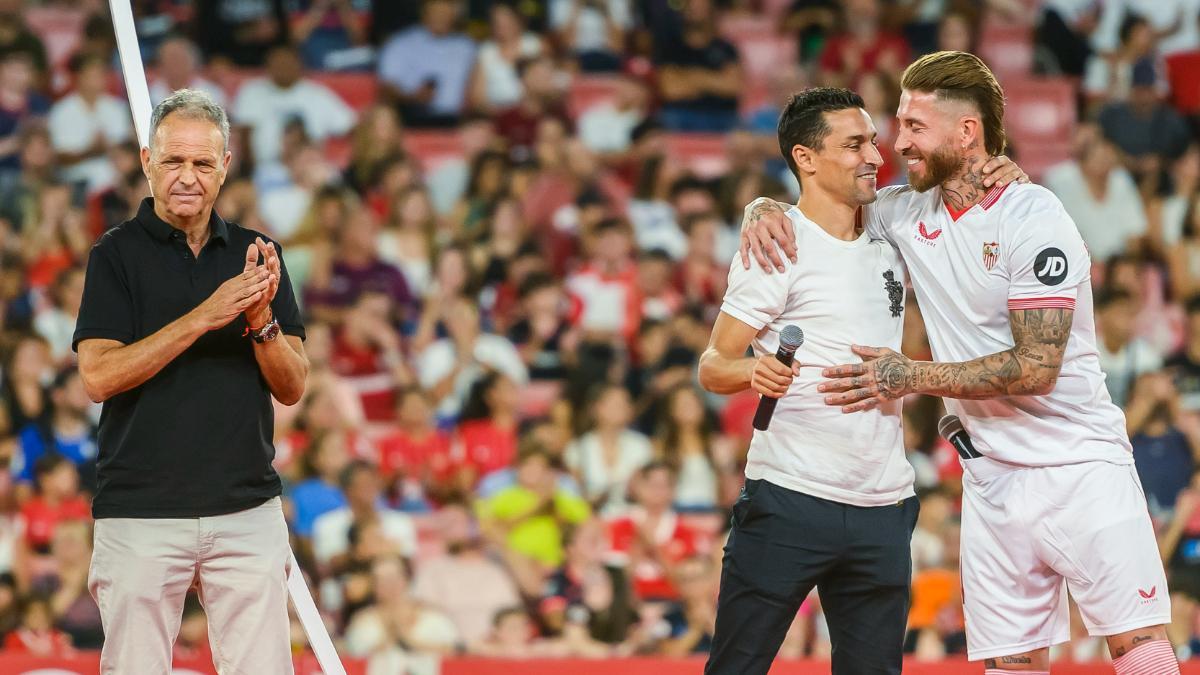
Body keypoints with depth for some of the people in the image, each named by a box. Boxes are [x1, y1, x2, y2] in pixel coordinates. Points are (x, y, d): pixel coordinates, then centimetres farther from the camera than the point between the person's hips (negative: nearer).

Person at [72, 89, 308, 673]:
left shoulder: (256, 255, 11)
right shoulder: (118, 253, 0)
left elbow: (292, 387, 7)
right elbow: (98, 377, -12)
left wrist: (261, 318, -13)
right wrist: (203, 317, -18)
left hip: (248, 511, 3)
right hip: (141, 512, -3)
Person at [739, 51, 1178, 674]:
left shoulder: (1032, 215, -12)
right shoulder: (906, 212, 6)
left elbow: (1036, 367, -17)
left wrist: (913, 378, -17)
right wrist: (764, 210, -1)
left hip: (1081, 465, -5)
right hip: (992, 479, 5)